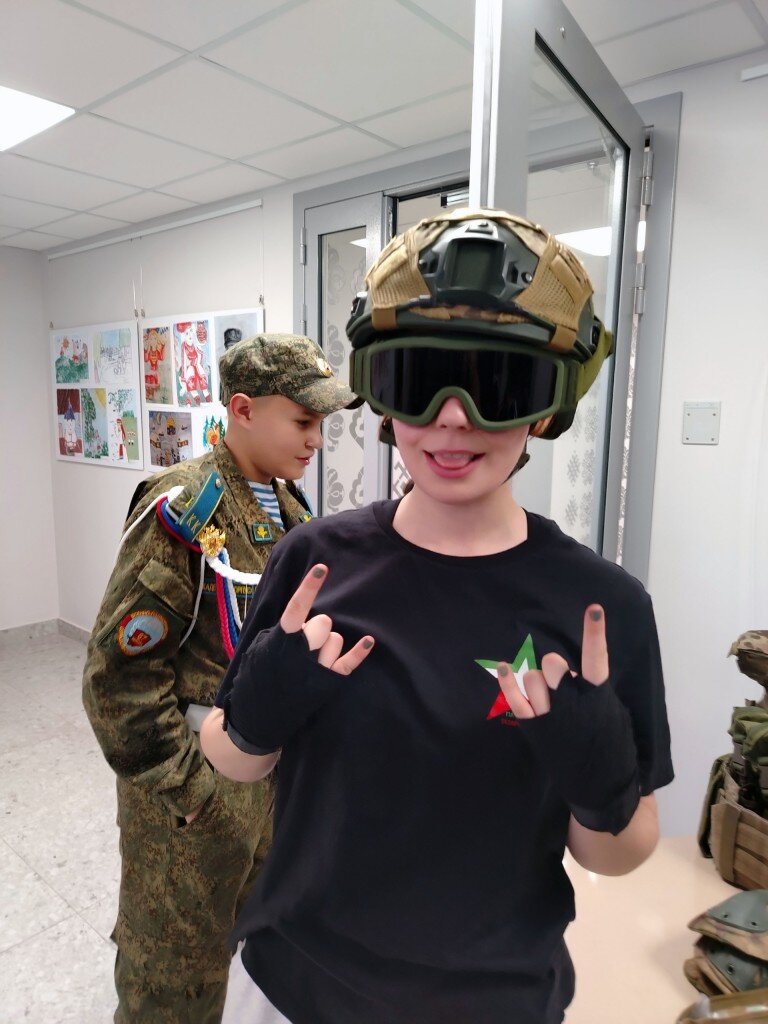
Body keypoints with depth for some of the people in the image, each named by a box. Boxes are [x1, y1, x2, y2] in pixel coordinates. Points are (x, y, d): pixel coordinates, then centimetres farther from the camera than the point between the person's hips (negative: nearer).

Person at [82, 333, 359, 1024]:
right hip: (199, 784, -7)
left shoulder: (288, 505, 3)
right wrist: (186, 788, -15)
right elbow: (120, 672, -20)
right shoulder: (183, 513, -21)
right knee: (178, 965, 17)